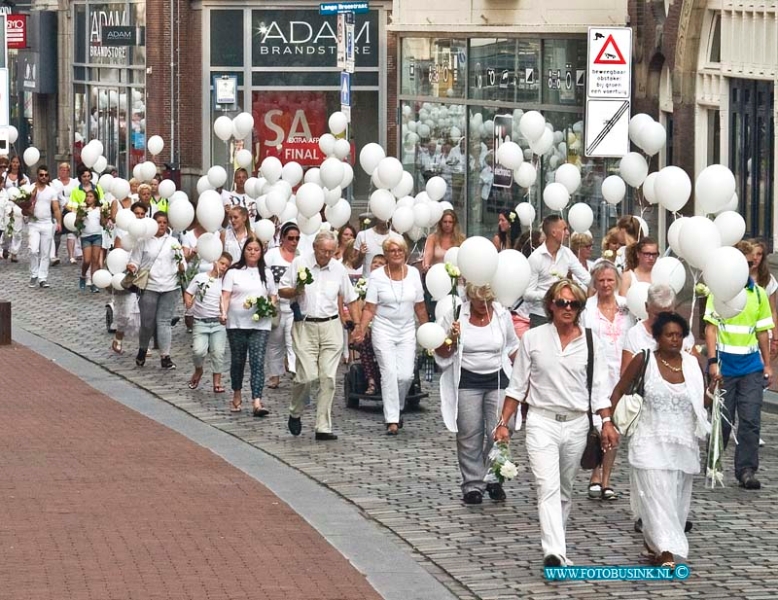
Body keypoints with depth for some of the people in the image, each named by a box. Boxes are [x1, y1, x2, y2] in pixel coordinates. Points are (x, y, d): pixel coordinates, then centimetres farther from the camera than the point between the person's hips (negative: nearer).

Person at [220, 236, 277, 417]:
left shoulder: (266, 273, 12)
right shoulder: (234, 272, 4)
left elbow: (273, 296, 16)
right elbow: (226, 295, -3)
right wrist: (224, 313, -19)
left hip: (260, 324, 1)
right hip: (237, 323, -1)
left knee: (258, 362, -11)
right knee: (237, 361, 10)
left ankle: (257, 402, -19)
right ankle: (237, 397, 29)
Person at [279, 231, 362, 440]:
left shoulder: (339, 269, 8)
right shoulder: (299, 263, 2)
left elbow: (351, 299, 17)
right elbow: (282, 291, 7)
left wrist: (357, 325, 8)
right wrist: (296, 291, -14)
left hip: (331, 327, 2)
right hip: (305, 326, -2)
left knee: (328, 378, -4)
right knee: (306, 375, -11)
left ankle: (323, 427, 0)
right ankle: (295, 413, 17)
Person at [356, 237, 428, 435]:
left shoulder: (413, 273, 4)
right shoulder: (377, 276, -4)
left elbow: (420, 307, 10)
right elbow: (369, 309, -6)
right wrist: (361, 332, -17)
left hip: (407, 331, 2)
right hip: (383, 330, -2)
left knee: (406, 375, -6)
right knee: (389, 373, -9)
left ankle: (397, 408, 22)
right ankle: (392, 420, -6)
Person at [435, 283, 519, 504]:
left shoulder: (502, 315, 2)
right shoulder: (455, 315, -4)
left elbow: (512, 349, 16)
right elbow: (441, 353, 2)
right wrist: (452, 339, -18)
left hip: (497, 379, 1)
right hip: (467, 381, -1)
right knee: (469, 435, 0)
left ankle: (494, 480, 13)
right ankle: (473, 485, 9)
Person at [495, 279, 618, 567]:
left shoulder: (589, 343, 4)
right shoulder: (533, 338, 1)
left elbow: (599, 388, 5)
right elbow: (517, 386, 5)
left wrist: (606, 422, -7)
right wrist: (503, 422, 1)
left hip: (577, 424, 3)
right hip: (542, 422, -3)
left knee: (565, 490, 13)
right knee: (548, 487, -17)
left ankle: (554, 546, 28)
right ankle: (554, 552, -28)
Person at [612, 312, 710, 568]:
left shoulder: (692, 364, 3)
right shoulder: (644, 360, -6)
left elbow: (701, 401, 11)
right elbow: (619, 391, 1)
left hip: (684, 444, 4)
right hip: (652, 444, -4)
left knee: (678, 499, 10)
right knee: (657, 495, -12)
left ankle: (652, 544, 29)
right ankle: (666, 551, -16)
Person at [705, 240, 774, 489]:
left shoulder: (758, 293, 8)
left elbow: (762, 331, 14)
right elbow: (711, 327, -6)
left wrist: (767, 365, 13)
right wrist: (712, 361, -15)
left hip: (751, 367, 3)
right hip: (724, 365, -3)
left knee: (750, 421, -5)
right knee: (722, 420, 5)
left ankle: (746, 470, -3)